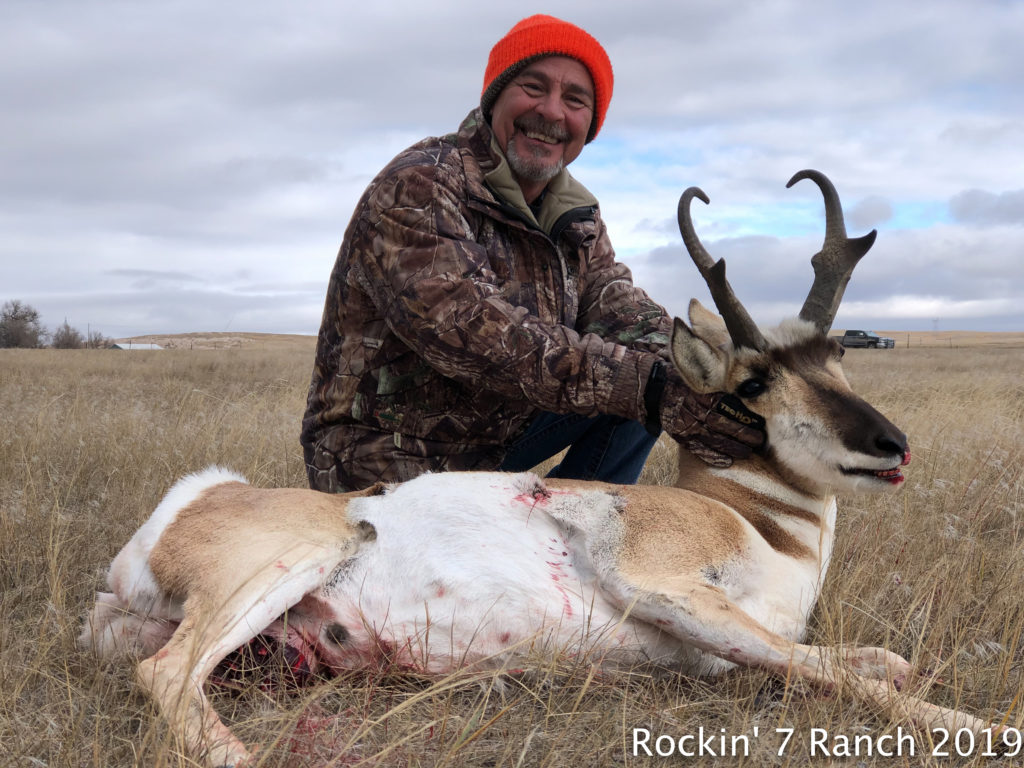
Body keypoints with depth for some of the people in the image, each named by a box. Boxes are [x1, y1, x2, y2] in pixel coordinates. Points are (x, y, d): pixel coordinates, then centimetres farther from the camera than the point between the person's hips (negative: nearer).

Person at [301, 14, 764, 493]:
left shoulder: (576, 217, 5)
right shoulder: (417, 189, -20)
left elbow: (624, 314, -6)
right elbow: (475, 332, -32)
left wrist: (691, 390, -28)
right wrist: (647, 385, -38)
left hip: (497, 443, 8)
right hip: (392, 466, -7)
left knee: (645, 389, -3)